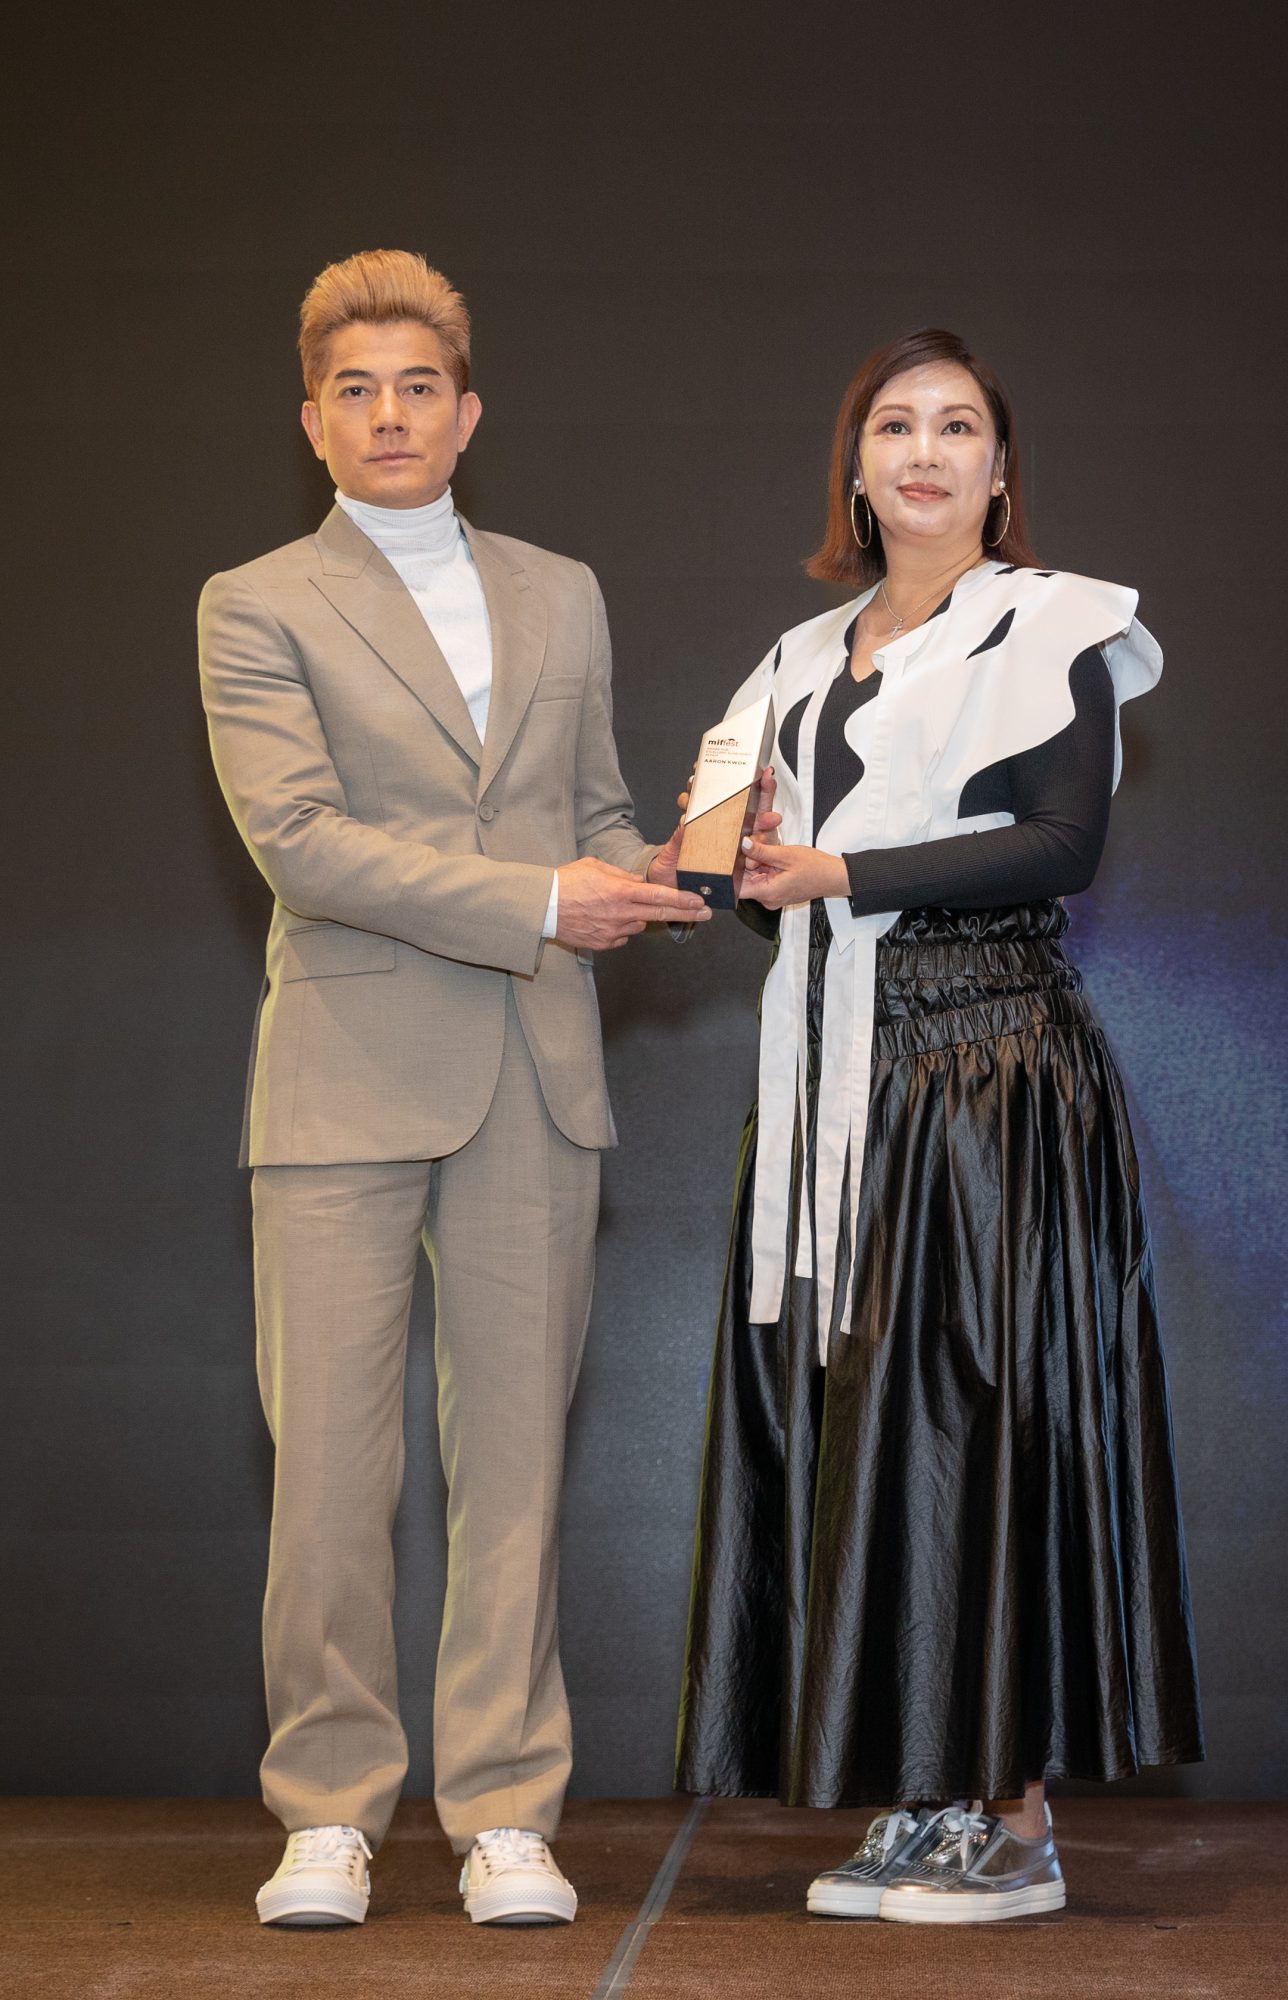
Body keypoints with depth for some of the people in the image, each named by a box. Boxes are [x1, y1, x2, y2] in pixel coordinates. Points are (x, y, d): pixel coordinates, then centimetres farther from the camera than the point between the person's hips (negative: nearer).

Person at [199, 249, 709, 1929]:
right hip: (346, 1083, -3)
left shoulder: (563, 595, 18)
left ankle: (508, 1815, 11)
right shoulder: (257, 610, 3)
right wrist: (539, 903, -15)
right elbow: (300, 841, -10)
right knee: (331, 1463, -3)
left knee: (516, 1458, 4)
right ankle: (328, 1812, 9)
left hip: (535, 1090, 4)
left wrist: (648, 874, -1)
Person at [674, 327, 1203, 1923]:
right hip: (843, 1083, 6)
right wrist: (746, 860, -1)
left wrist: (839, 875, -14)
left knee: (984, 1416, -7)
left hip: (996, 1067, -6)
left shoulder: (1048, 628, -1)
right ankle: (917, 1807, 9)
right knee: (855, 1423, 3)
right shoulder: (810, 660, 18)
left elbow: (1062, 842, -13)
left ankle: (1016, 1820, -1)